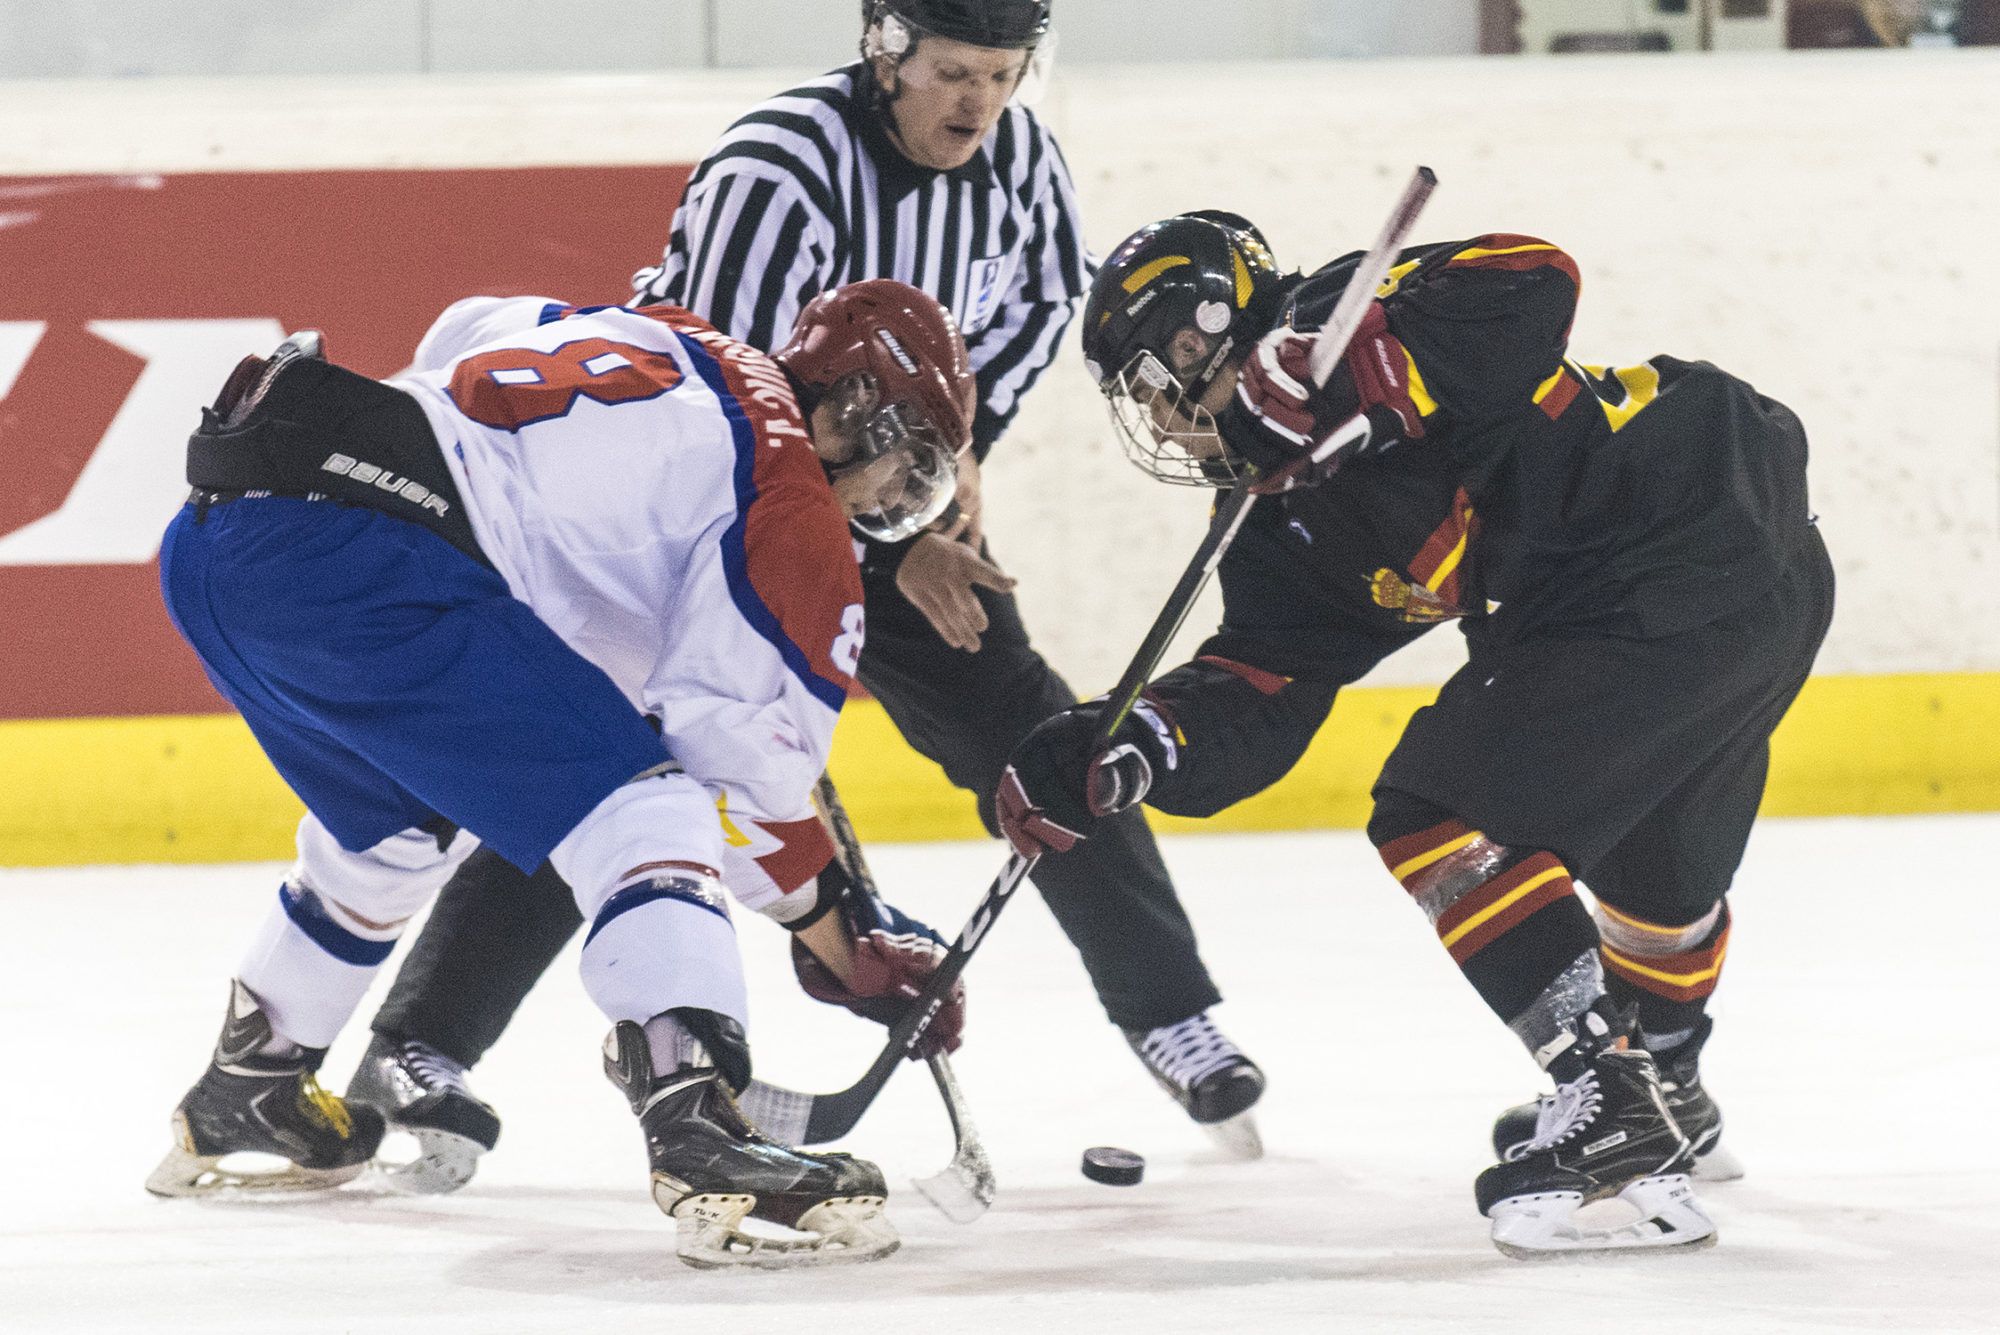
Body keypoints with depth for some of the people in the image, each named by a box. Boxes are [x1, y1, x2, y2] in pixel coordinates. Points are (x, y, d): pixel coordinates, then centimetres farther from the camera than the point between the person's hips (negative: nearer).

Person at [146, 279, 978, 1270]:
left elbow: (456, 338, 43)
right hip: (354, 557, -9)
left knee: (396, 829, 33)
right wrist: (849, 942, 11)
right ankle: (700, 1141, -25)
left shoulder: (652, 338, 28)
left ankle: (240, 1102, 49)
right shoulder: (791, 508, 5)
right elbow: (742, 761, 0)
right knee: (638, 809, -8)